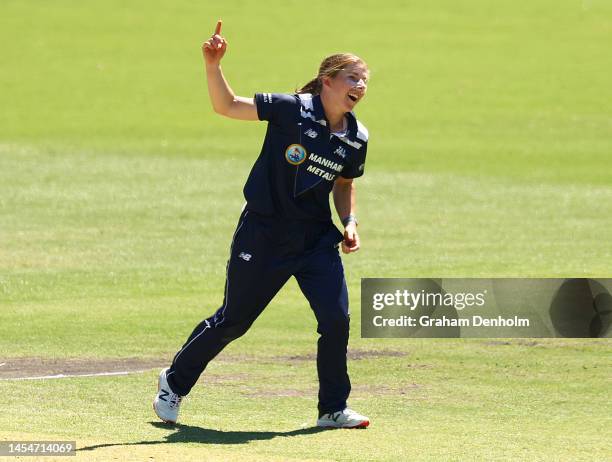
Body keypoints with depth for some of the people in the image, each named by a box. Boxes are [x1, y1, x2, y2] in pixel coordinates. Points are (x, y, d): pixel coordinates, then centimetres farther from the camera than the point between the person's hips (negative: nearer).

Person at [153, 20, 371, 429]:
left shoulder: (357, 139, -1)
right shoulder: (292, 109, -15)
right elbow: (226, 106, -17)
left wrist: (350, 223, 3)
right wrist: (213, 65, -31)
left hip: (317, 239, 4)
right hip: (263, 235, -4)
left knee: (336, 319, -9)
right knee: (233, 320, 6)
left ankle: (333, 409, 9)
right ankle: (174, 383, 29)